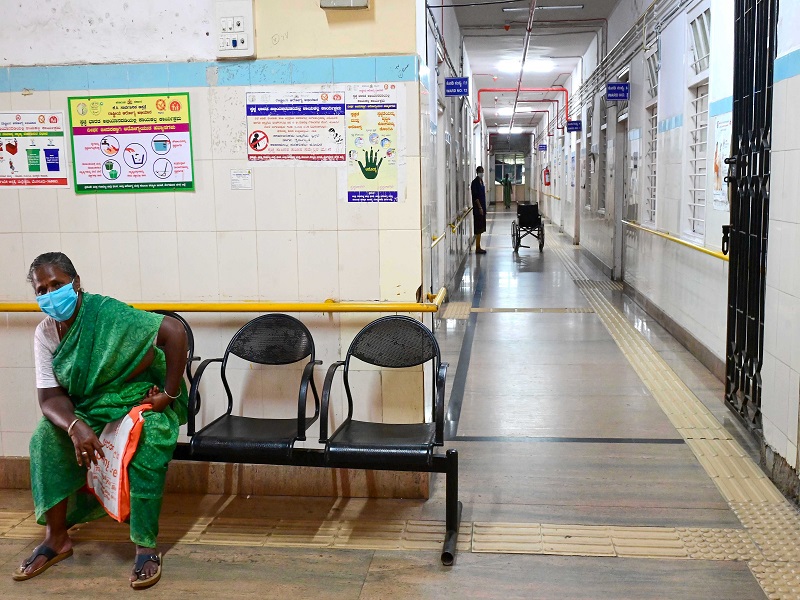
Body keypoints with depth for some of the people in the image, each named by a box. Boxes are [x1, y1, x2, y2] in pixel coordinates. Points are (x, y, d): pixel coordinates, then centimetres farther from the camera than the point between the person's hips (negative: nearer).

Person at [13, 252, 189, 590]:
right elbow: (50, 397, -10)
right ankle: (57, 538, -2)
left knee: (148, 441, -34)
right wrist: (76, 427, -33)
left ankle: (146, 547, -22)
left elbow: (175, 332, -30)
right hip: (88, 408, 6)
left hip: (142, 400, -5)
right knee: (46, 437, -16)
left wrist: (169, 395, -26)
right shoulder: (45, 334, -5)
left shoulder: (107, 313, -23)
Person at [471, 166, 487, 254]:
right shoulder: (475, 182, -12)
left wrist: (483, 207, 16)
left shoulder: (481, 181, 14)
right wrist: (480, 207, -19)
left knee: (480, 228, 10)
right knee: (478, 229, -6)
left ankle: (478, 247, 15)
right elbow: (475, 196, -17)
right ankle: (477, 248, -2)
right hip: (478, 208, -9)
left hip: (482, 207, 9)